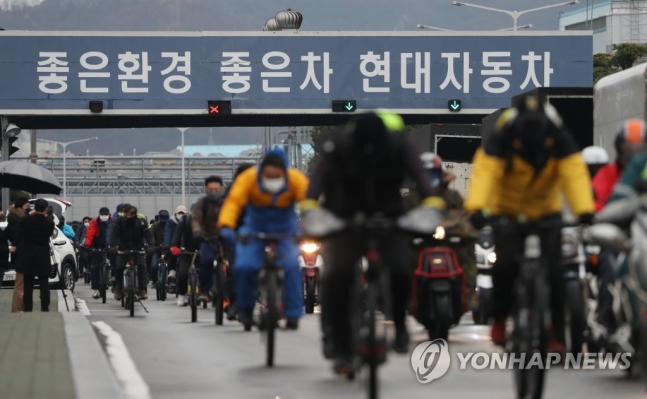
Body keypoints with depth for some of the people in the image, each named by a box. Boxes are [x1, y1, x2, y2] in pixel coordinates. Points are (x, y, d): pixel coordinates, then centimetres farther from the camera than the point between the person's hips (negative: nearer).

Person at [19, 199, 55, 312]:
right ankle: (45, 309, 0)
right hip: (43, 259, -1)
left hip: (27, 258, 1)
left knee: (28, 285, 5)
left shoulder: (26, 220, -9)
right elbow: (49, 236, 4)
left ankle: (28, 310, 3)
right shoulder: (49, 223, -10)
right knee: (44, 285, 4)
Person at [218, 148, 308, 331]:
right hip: (254, 229, 0)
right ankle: (246, 308, 6)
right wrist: (226, 226, -52)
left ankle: (293, 315, -10)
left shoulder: (296, 180, -22)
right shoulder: (248, 179, -24)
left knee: (291, 267, -23)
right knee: (244, 266, -21)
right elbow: (233, 202, -34)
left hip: (285, 231, 0)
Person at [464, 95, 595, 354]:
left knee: (553, 270, -11)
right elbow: (485, 171, -33)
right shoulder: (502, 139, -20)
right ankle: (499, 318, 2)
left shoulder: (560, 140, -14)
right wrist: (476, 208, -51)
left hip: (546, 212, 2)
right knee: (506, 263, -22)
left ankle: (557, 335, -2)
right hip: (506, 212, -2)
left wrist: (584, 210, -42)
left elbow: (574, 174, -26)